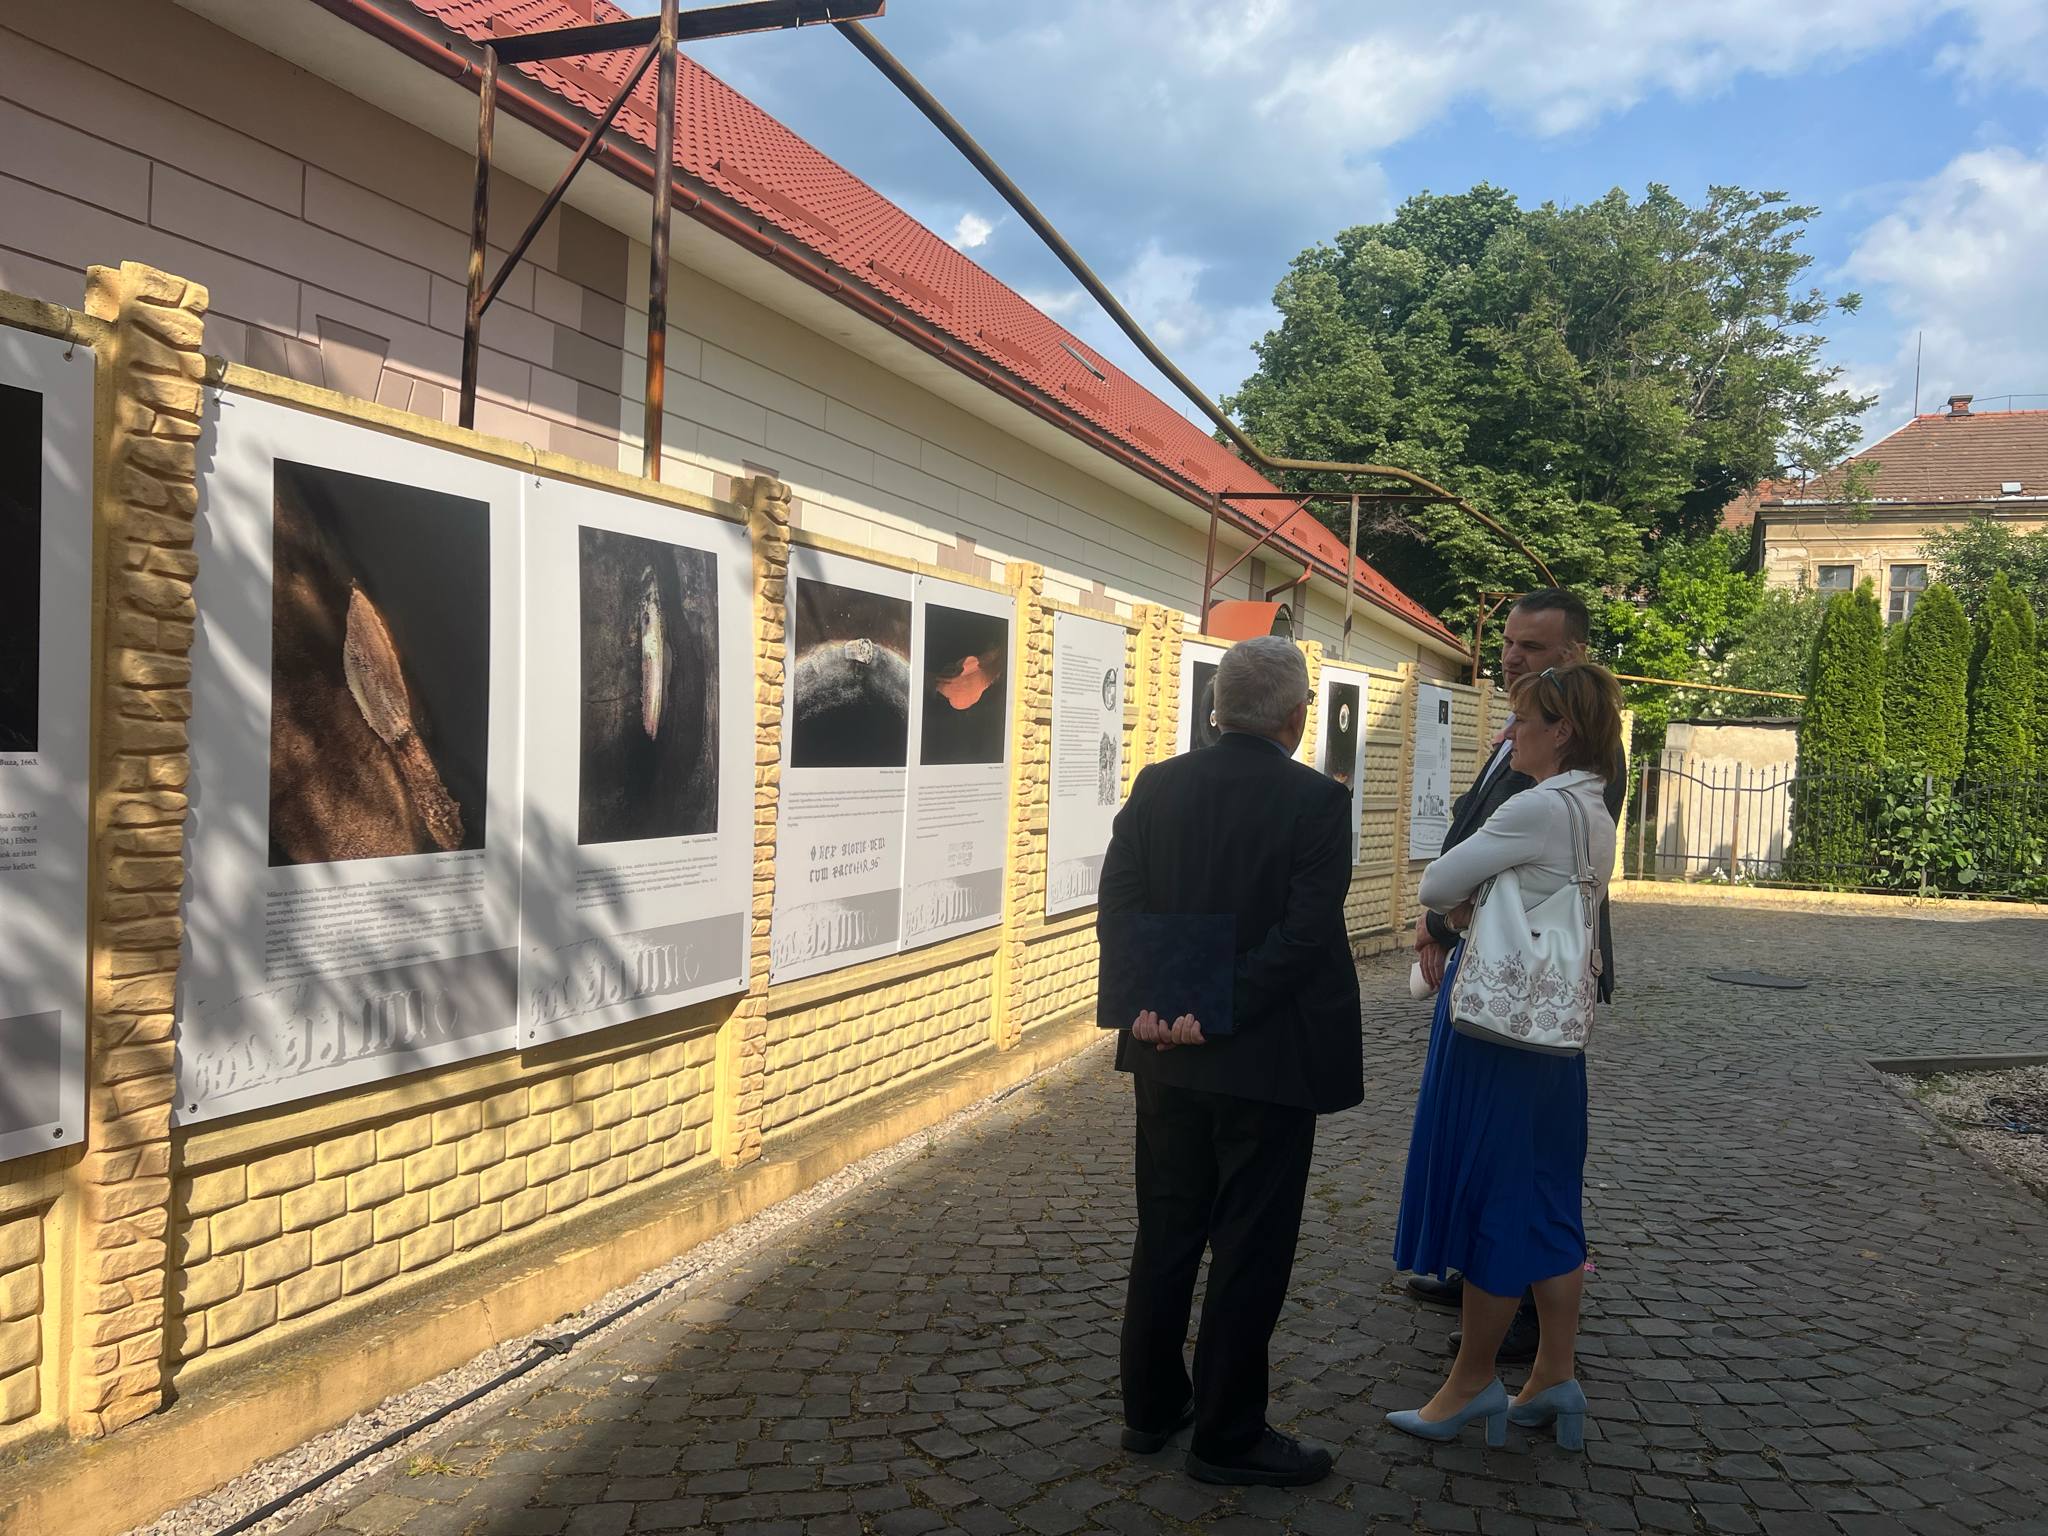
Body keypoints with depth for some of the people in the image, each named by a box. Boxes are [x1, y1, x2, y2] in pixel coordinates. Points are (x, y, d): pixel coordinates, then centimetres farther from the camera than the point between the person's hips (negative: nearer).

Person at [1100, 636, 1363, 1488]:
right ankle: (1228, 1437, 18)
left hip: (1165, 1056, 5)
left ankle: (1151, 1407, 30)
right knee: (1250, 1249, 7)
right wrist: (1219, 1012, -17)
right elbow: (1305, 934, -20)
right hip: (1266, 1059, -5)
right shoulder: (1316, 800, -13)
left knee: (1165, 1233, 17)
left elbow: (1118, 903, -3)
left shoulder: (1157, 786, 1)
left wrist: (1146, 1004, -6)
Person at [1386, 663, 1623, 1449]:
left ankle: (1473, 1380, 16)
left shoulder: (1539, 807, -18)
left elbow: (1435, 887, -14)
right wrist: (1479, 904, 4)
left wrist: (1464, 903, 5)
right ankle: (1554, 1377, 23)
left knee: (1487, 1200, 3)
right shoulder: (1595, 816, 11)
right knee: (1547, 1205, 14)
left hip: (1496, 1026, -9)